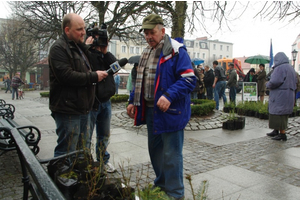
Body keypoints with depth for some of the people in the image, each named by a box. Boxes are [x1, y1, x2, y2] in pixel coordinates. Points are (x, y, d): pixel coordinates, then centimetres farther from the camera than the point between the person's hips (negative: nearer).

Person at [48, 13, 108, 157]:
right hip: (68, 110, -9)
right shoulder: (59, 48, -11)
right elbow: (66, 76, -23)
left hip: (83, 109, 10)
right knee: (66, 152, -2)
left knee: (83, 149, 17)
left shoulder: (78, 47, 21)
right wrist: (94, 77, -16)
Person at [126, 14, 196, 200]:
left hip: (170, 111, -8)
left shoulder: (176, 51, -11)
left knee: (171, 155, 1)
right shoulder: (146, 53, 16)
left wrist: (169, 96, -29)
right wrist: (133, 101, 17)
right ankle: (161, 185, 39)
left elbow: (189, 79, -18)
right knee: (155, 150, 19)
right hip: (150, 110, 8)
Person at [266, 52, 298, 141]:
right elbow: (295, 83, 19)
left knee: (279, 114, -3)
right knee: (282, 114, 15)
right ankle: (276, 131, 25)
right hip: (289, 96, 10)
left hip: (280, 96, -10)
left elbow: (274, 82, -24)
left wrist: (268, 85, -5)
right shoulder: (291, 68, 14)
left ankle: (282, 134, 2)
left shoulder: (280, 68, -15)